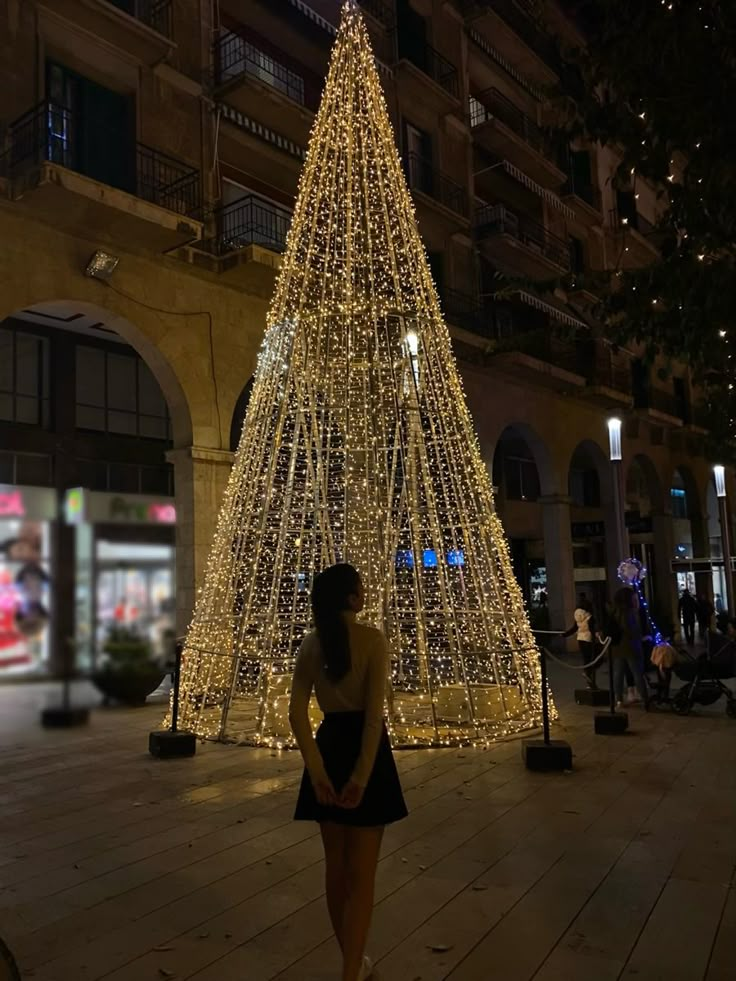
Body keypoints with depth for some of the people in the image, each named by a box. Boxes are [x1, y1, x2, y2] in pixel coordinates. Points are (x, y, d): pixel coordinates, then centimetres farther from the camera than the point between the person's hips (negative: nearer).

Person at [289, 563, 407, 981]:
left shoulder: (311, 643, 2)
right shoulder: (372, 638, -13)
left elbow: (297, 713, -4)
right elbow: (375, 711, -20)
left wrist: (316, 769, -6)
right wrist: (363, 773, -19)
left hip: (329, 747, 5)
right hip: (364, 750, -5)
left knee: (336, 864, 19)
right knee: (361, 872, 5)